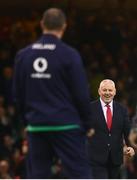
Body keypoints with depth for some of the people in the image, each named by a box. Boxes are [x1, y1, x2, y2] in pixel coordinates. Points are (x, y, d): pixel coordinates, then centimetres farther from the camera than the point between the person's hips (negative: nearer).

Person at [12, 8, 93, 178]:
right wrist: (87, 124, 4)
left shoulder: (23, 55, 5)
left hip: (36, 126, 4)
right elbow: (81, 94, -7)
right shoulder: (69, 55, -8)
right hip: (66, 126, -4)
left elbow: (18, 94, 11)